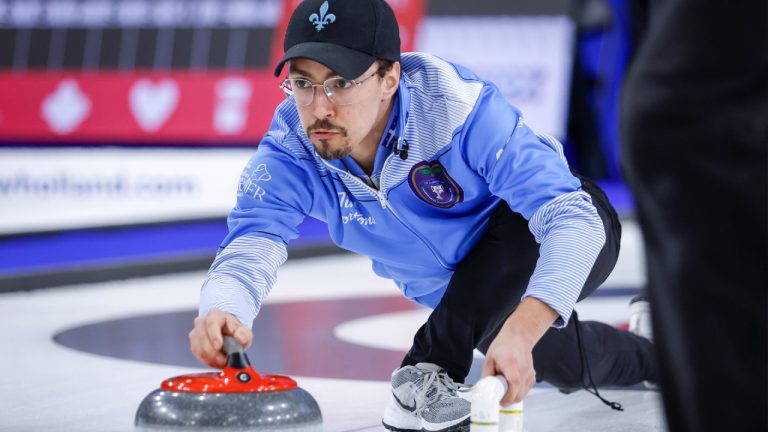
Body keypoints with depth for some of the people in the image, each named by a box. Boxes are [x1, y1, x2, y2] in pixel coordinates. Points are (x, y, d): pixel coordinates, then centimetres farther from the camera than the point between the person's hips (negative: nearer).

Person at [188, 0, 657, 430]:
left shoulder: (459, 108, -41)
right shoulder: (291, 150, -27)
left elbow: (572, 220, -47)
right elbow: (250, 245, -39)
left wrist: (521, 329, -63)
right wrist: (221, 312, -65)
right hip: (458, 287, 5)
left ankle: (434, 368, -20)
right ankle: (648, 355, 44)